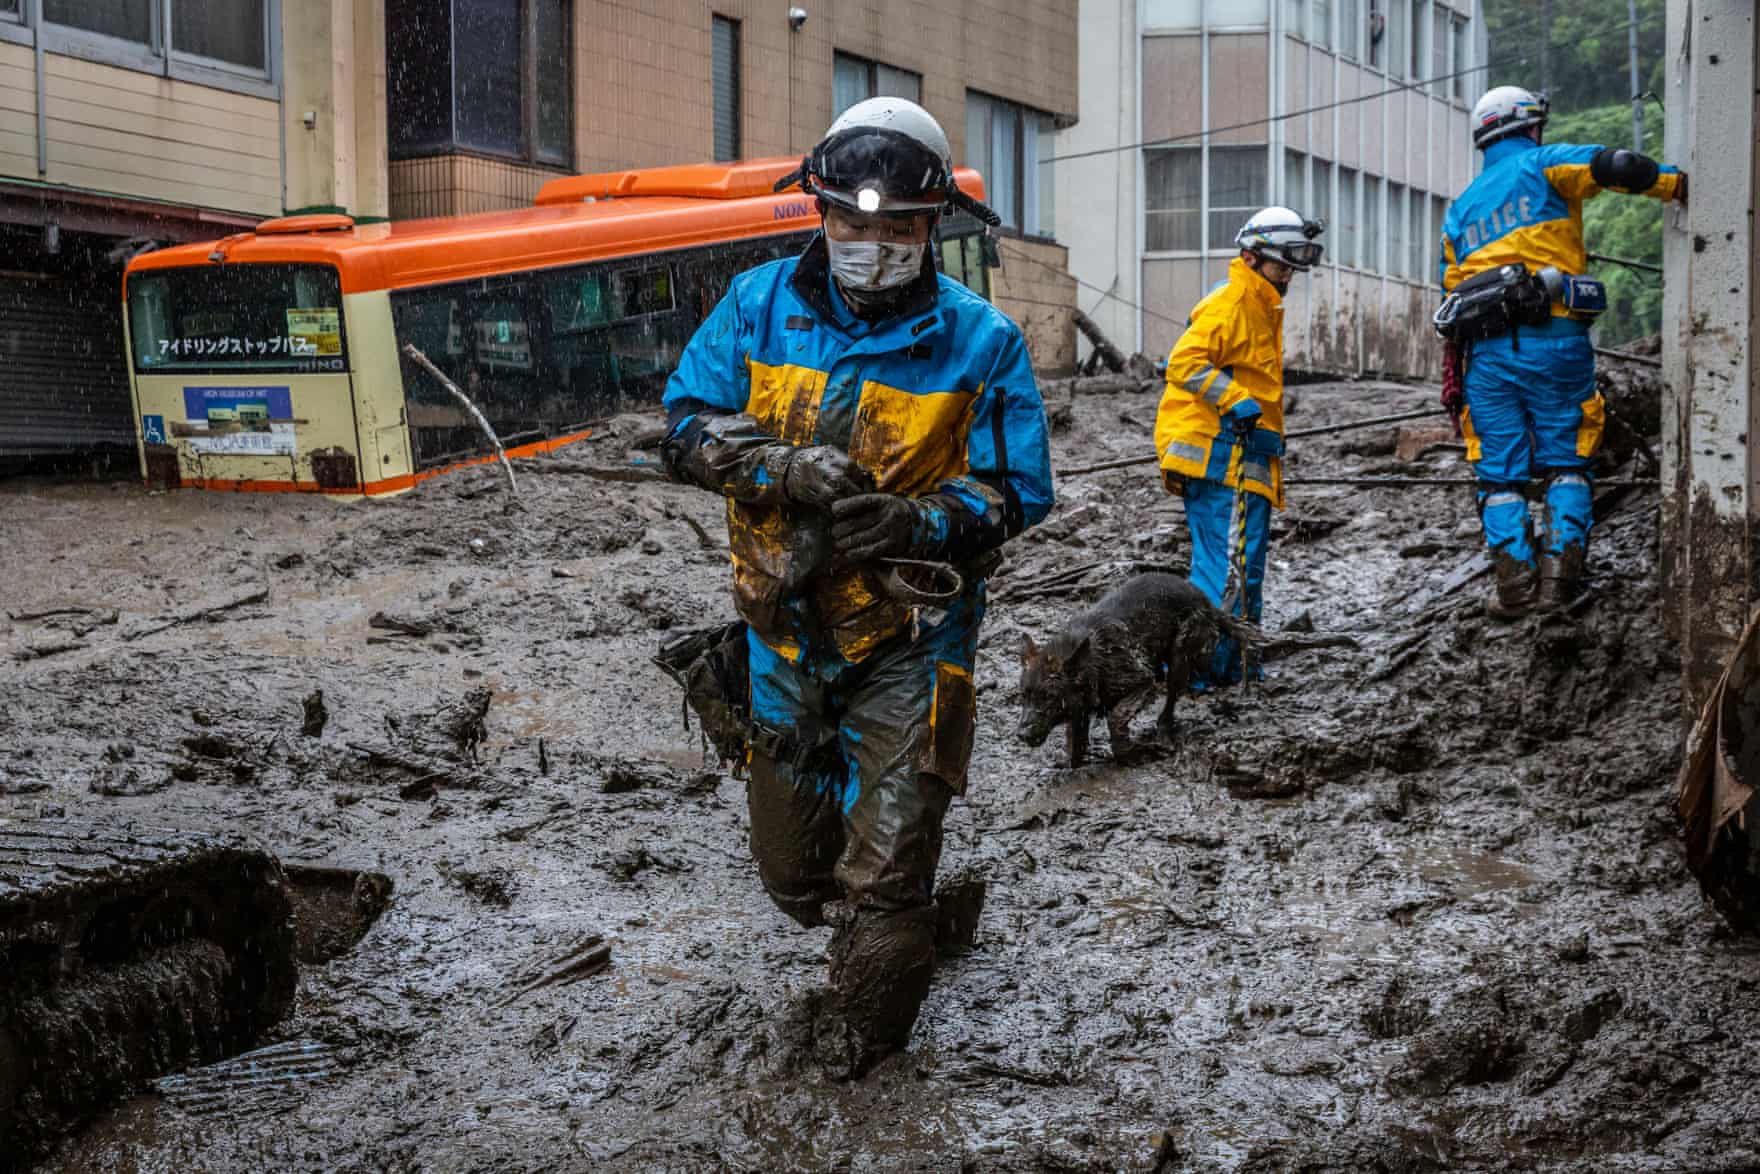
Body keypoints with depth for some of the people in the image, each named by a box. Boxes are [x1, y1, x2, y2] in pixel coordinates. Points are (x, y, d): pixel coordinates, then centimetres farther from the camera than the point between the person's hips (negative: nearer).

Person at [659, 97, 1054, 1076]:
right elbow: (691, 427, -2)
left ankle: (863, 1044, 25)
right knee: (792, 872, 17)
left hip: (908, 636, -3)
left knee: (886, 875, 0)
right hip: (785, 628, 4)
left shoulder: (980, 340, -8)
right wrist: (783, 467, -21)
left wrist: (918, 524, -24)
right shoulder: (760, 305, -1)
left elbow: (1017, 492, -5)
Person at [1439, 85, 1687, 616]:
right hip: (1554, 340, -3)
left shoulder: (1459, 209, 22)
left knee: (1500, 473, 6)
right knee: (1565, 461, 8)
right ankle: (1561, 568, -5)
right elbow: (1611, 166, -11)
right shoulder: (1542, 165, 7)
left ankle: (1516, 581, -4)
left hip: (1486, 350, 3)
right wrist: (1679, 184, -4)